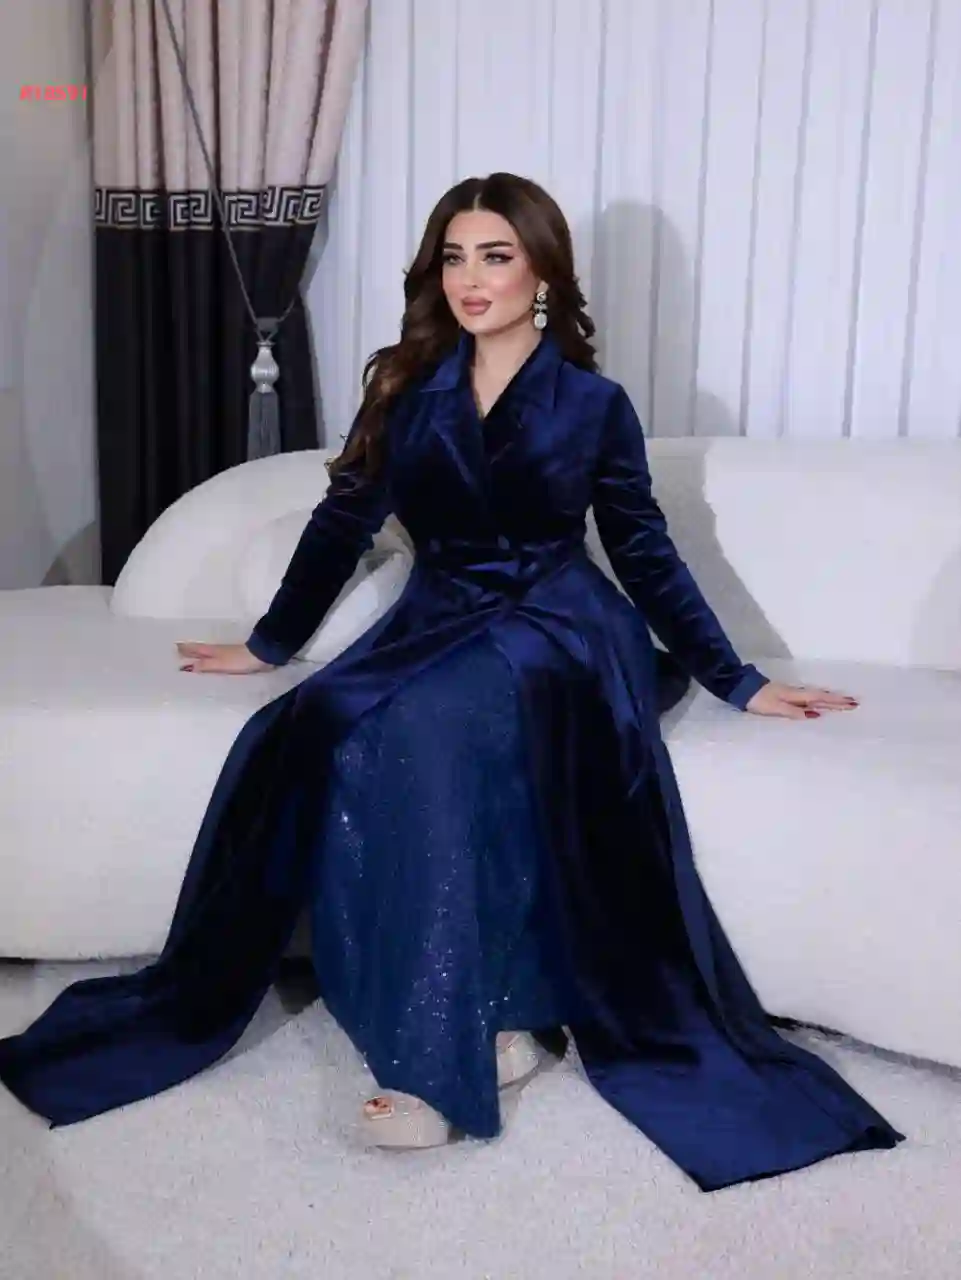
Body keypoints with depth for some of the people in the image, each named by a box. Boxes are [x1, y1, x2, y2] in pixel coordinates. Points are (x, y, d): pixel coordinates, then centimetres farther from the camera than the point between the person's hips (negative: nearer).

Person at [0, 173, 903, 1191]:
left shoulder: (594, 404, 1)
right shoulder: (408, 386, 9)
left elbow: (646, 553, 6)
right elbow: (344, 519, 15)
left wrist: (736, 682, 5)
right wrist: (269, 642, 18)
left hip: (556, 630, -3)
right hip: (435, 623, 4)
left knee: (433, 726, -36)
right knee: (321, 736, -29)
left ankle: (449, 1049, -28)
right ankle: (488, 1021, -22)